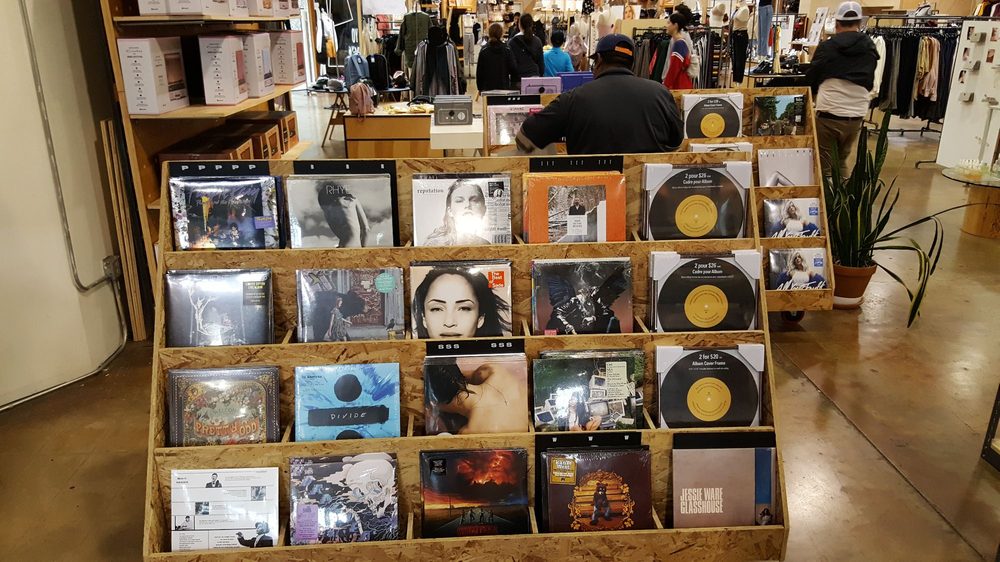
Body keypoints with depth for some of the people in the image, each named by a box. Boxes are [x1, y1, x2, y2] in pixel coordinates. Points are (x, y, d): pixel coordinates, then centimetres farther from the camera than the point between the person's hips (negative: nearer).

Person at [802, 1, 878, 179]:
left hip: (828, 114, -4)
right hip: (856, 116, 4)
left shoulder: (826, 47, -4)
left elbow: (810, 80, 6)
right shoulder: (870, 49, 7)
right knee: (841, 162, 20)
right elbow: (870, 84, 18)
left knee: (824, 165, 5)